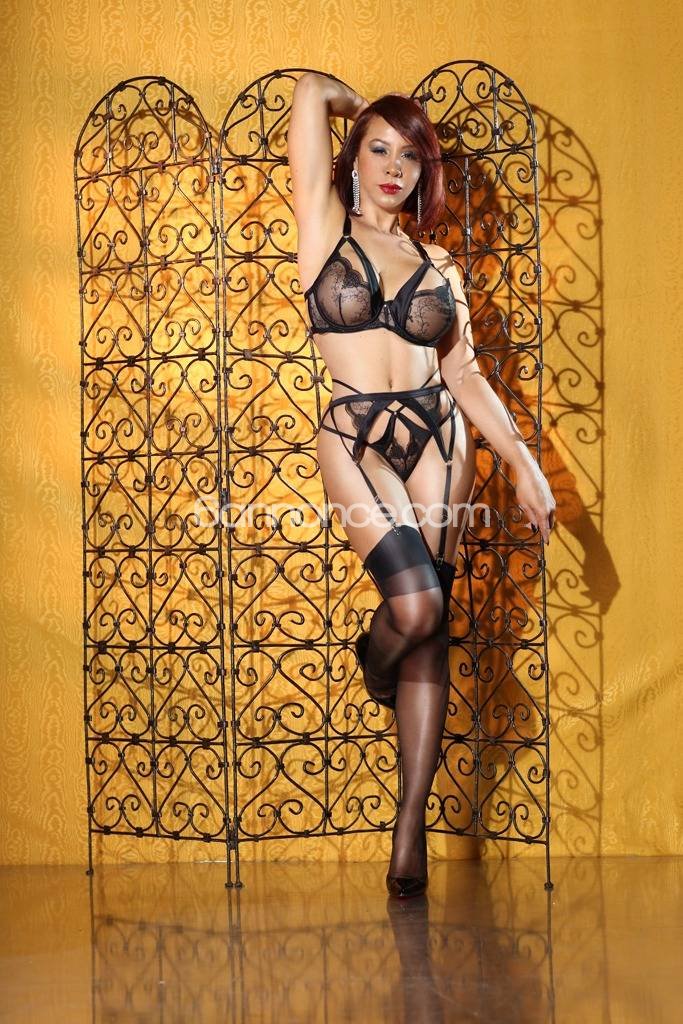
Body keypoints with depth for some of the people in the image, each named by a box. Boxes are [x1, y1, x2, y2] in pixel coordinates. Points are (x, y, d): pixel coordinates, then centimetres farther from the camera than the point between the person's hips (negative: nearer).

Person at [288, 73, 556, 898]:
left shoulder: (438, 267, 14)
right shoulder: (326, 228, 5)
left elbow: (465, 374, 11)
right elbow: (311, 92, 5)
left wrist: (522, 460, 5)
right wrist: (355, 106, 24)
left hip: (440, 441, 3)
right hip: (357, 440, -3)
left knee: (431, 628, 0)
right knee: (415, 606, -19)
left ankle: (410, 830, 5)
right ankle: (372, 664, 21)